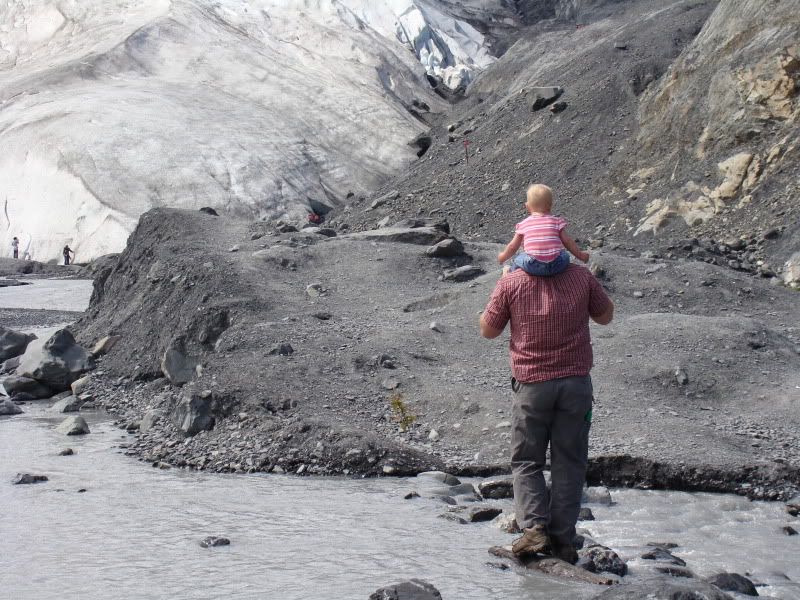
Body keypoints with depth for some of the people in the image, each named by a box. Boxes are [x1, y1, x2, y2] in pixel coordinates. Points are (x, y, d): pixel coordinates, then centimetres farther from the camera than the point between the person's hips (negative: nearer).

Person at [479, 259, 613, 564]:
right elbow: (605, 316, 13)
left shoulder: (511, 282, -6)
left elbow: (488, 330, 7)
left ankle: (534, 528, -7)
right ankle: (562, 539, 5)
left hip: (532, 385, -1)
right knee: (568, 463, 7)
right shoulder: (581, 276, -1)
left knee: (526, 461, 9)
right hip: (576, 382, 1)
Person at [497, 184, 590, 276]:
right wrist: (579, 254, 24)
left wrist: (503, 256, 36)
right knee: (565, 255, 32)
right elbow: (567, 241, 10)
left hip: (533, 267, -1)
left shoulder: (523, 224, 11)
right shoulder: (557, 221, 10)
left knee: (517, 260, 28)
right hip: (556, 266, 1)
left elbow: (513, 247, 16)